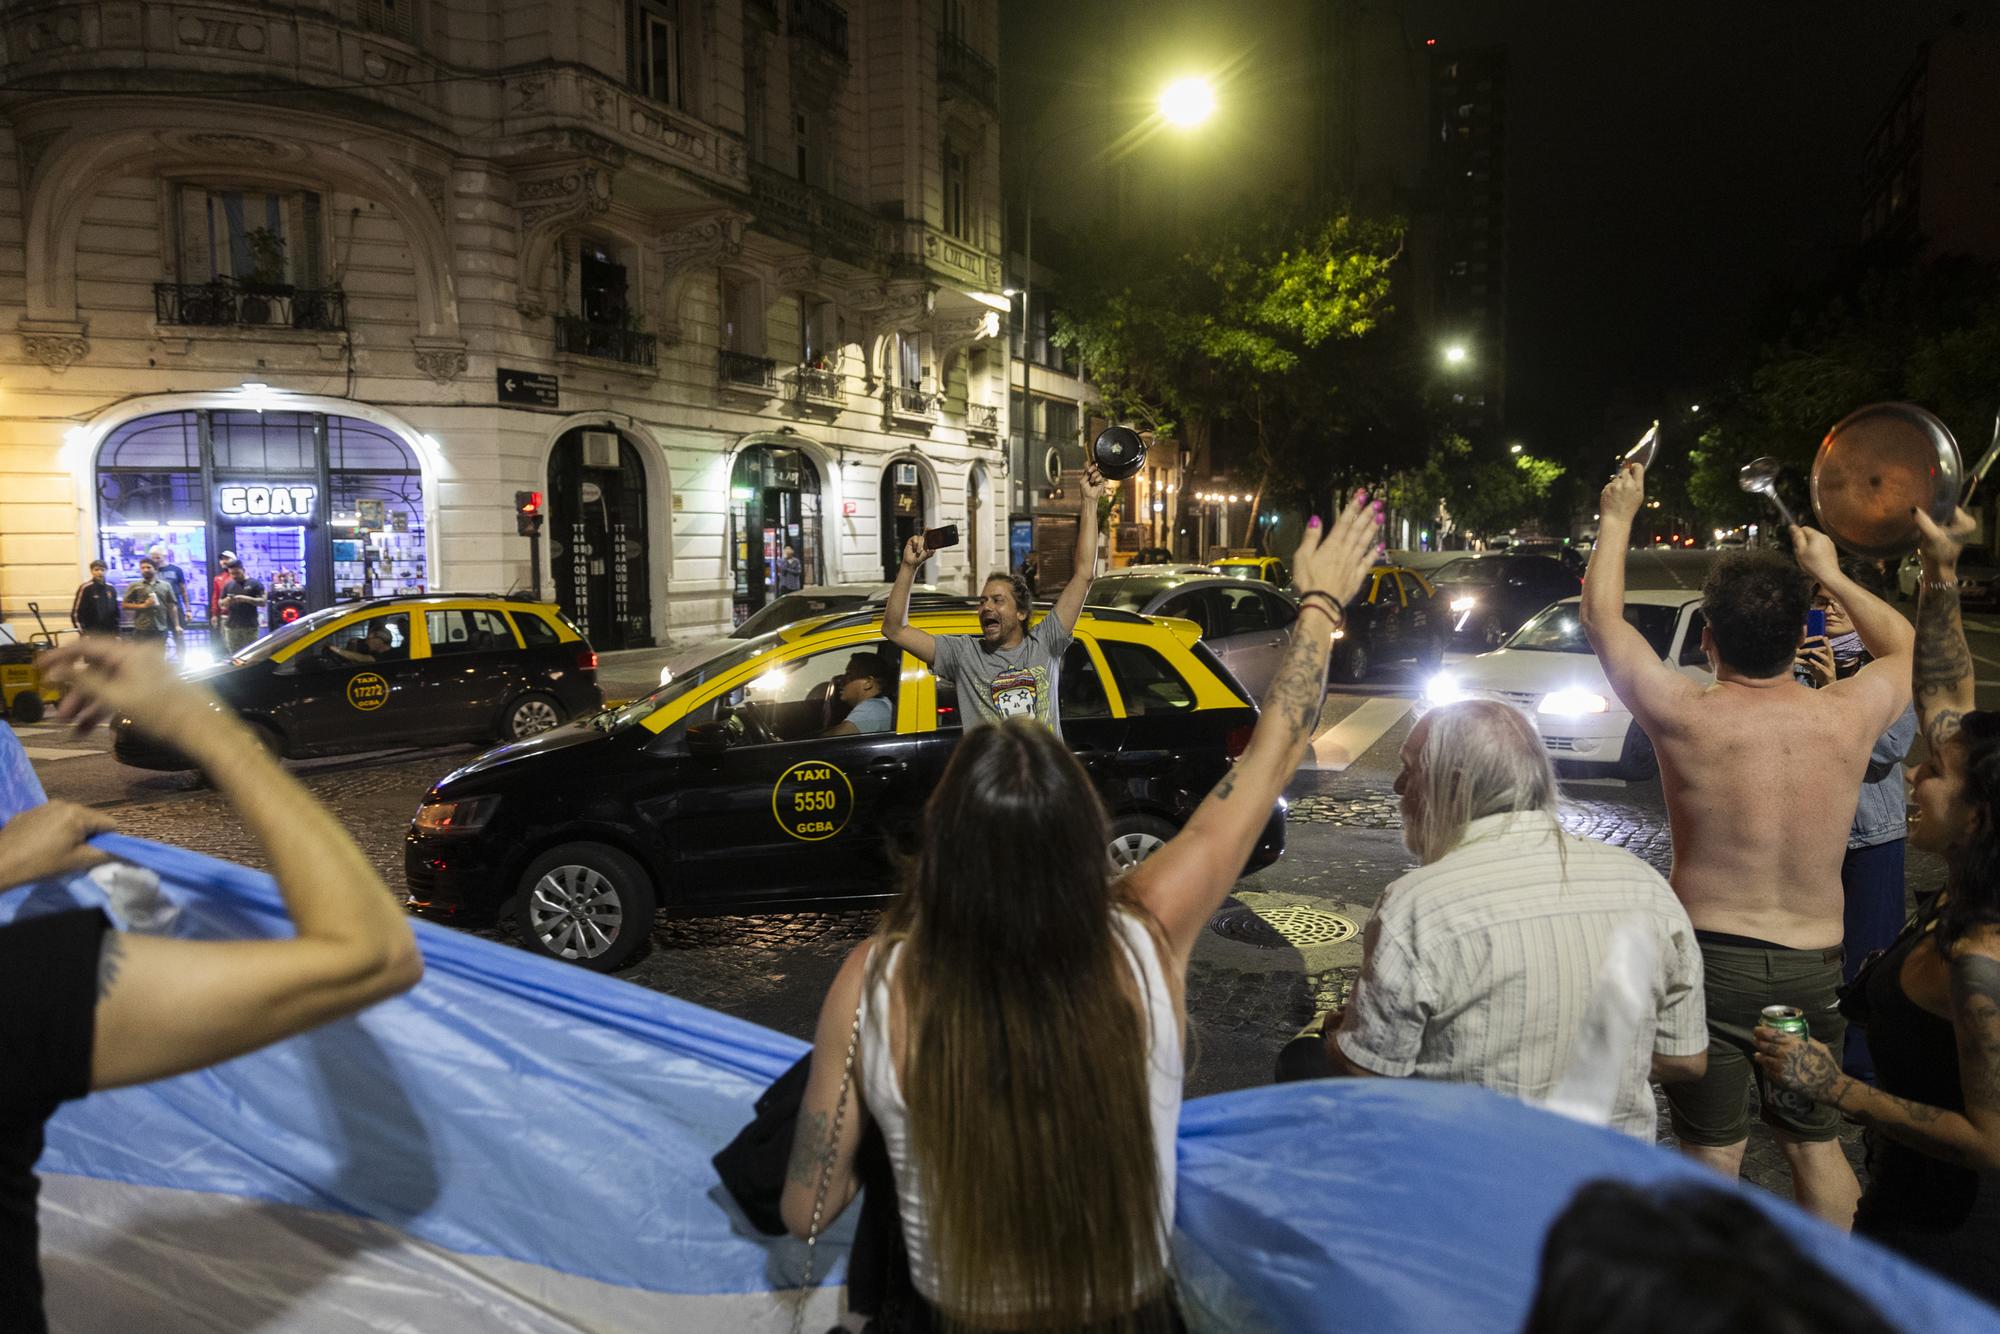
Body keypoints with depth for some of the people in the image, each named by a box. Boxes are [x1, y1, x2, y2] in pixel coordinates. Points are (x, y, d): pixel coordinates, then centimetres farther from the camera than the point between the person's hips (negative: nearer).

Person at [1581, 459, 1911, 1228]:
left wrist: (1618, 517, 11)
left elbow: (1600, 615, -1)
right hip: (1814, 965, 3)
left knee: (1712, 1154, 11)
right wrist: (1833, 576, 23)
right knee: (1816, 1144, 21)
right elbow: (1905, 645, 16)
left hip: (1711, 956, -3)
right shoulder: (1850, 716, -9)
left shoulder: (1687, 718, -17)